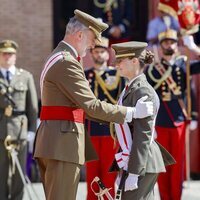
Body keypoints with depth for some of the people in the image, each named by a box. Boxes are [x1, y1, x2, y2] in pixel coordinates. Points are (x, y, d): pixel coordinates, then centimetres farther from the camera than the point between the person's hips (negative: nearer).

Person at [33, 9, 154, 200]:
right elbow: (91, 106, -18)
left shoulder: (58, 58, 20)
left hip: (53, 144, 11)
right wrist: (132, 112, -12)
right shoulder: (66, 63, -15)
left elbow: (83, 105, 23)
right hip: (62, 143, -11)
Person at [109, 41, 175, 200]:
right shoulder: (130, 88, 15)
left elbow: (143, 136, -19)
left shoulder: (143, 91, -14)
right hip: (131, 162, 10)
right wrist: (122, 170, 20)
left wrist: (134, 173, -22)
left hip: (142, 163, -10)